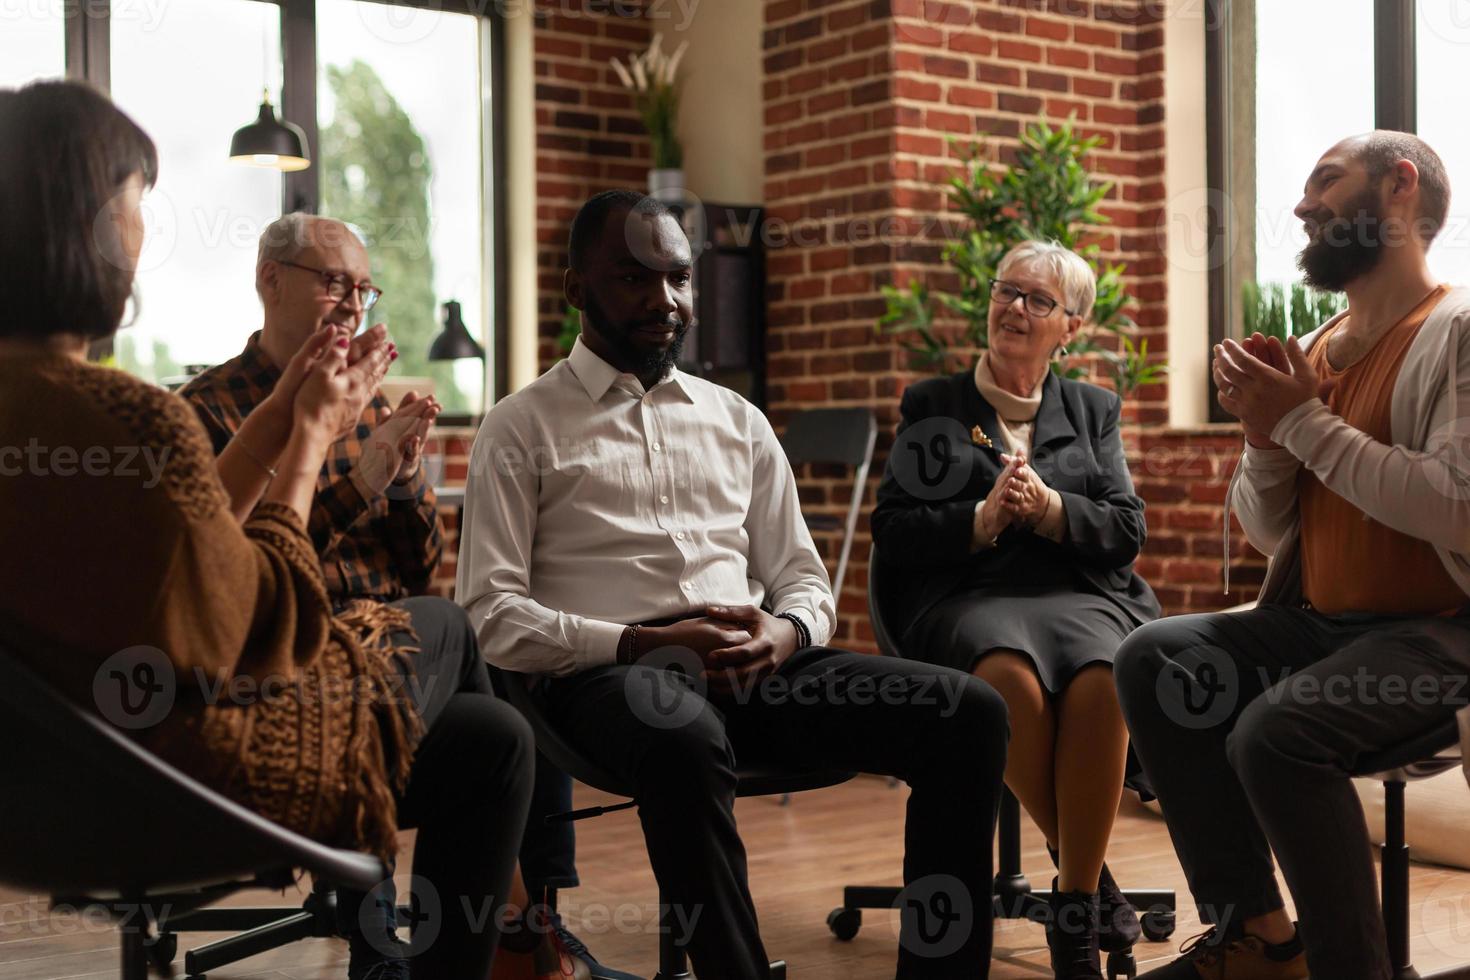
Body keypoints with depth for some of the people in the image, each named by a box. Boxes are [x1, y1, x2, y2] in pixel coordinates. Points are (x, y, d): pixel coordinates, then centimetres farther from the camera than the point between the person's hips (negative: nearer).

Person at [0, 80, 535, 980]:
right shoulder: (128, 418, -30)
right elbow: (265, 621, -17)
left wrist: (277, 423, 8)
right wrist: (313, 437, -5)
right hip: (198, 781, -8)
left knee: (492, 736, 20)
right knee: (441, 627, 19)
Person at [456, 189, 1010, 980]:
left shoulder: (738, 420, 21)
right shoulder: (522, 429, 7)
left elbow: (804, 580, 19)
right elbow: (492, 617, -3)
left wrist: (785, 632, -6)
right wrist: (643, 643, -16)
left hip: (757, 667, 5)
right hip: (610, 672, -5)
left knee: (969, 713, -17)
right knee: (685, 741, -42)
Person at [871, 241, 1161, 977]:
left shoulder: (1094, 409, 22)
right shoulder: (930, 407, 18)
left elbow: (1127, 531, 11)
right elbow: (892, 534, 7)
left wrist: (1051, 509, -8)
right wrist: (982, 519, -10)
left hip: (1078, 592, 2)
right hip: (965, 598, -1)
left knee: (1103, 678, -35)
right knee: (1009, 675, -38)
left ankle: (1075, 916, -25)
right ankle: (1084, 870, -15)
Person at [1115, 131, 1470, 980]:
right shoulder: (1313, 351, 12)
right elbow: (1271, 534, 15)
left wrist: (1306, 422, -18)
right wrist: (1266, 433, -5)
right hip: (1318, 622, 8)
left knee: (1275, 732, -31)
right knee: (1154, 660, -11)